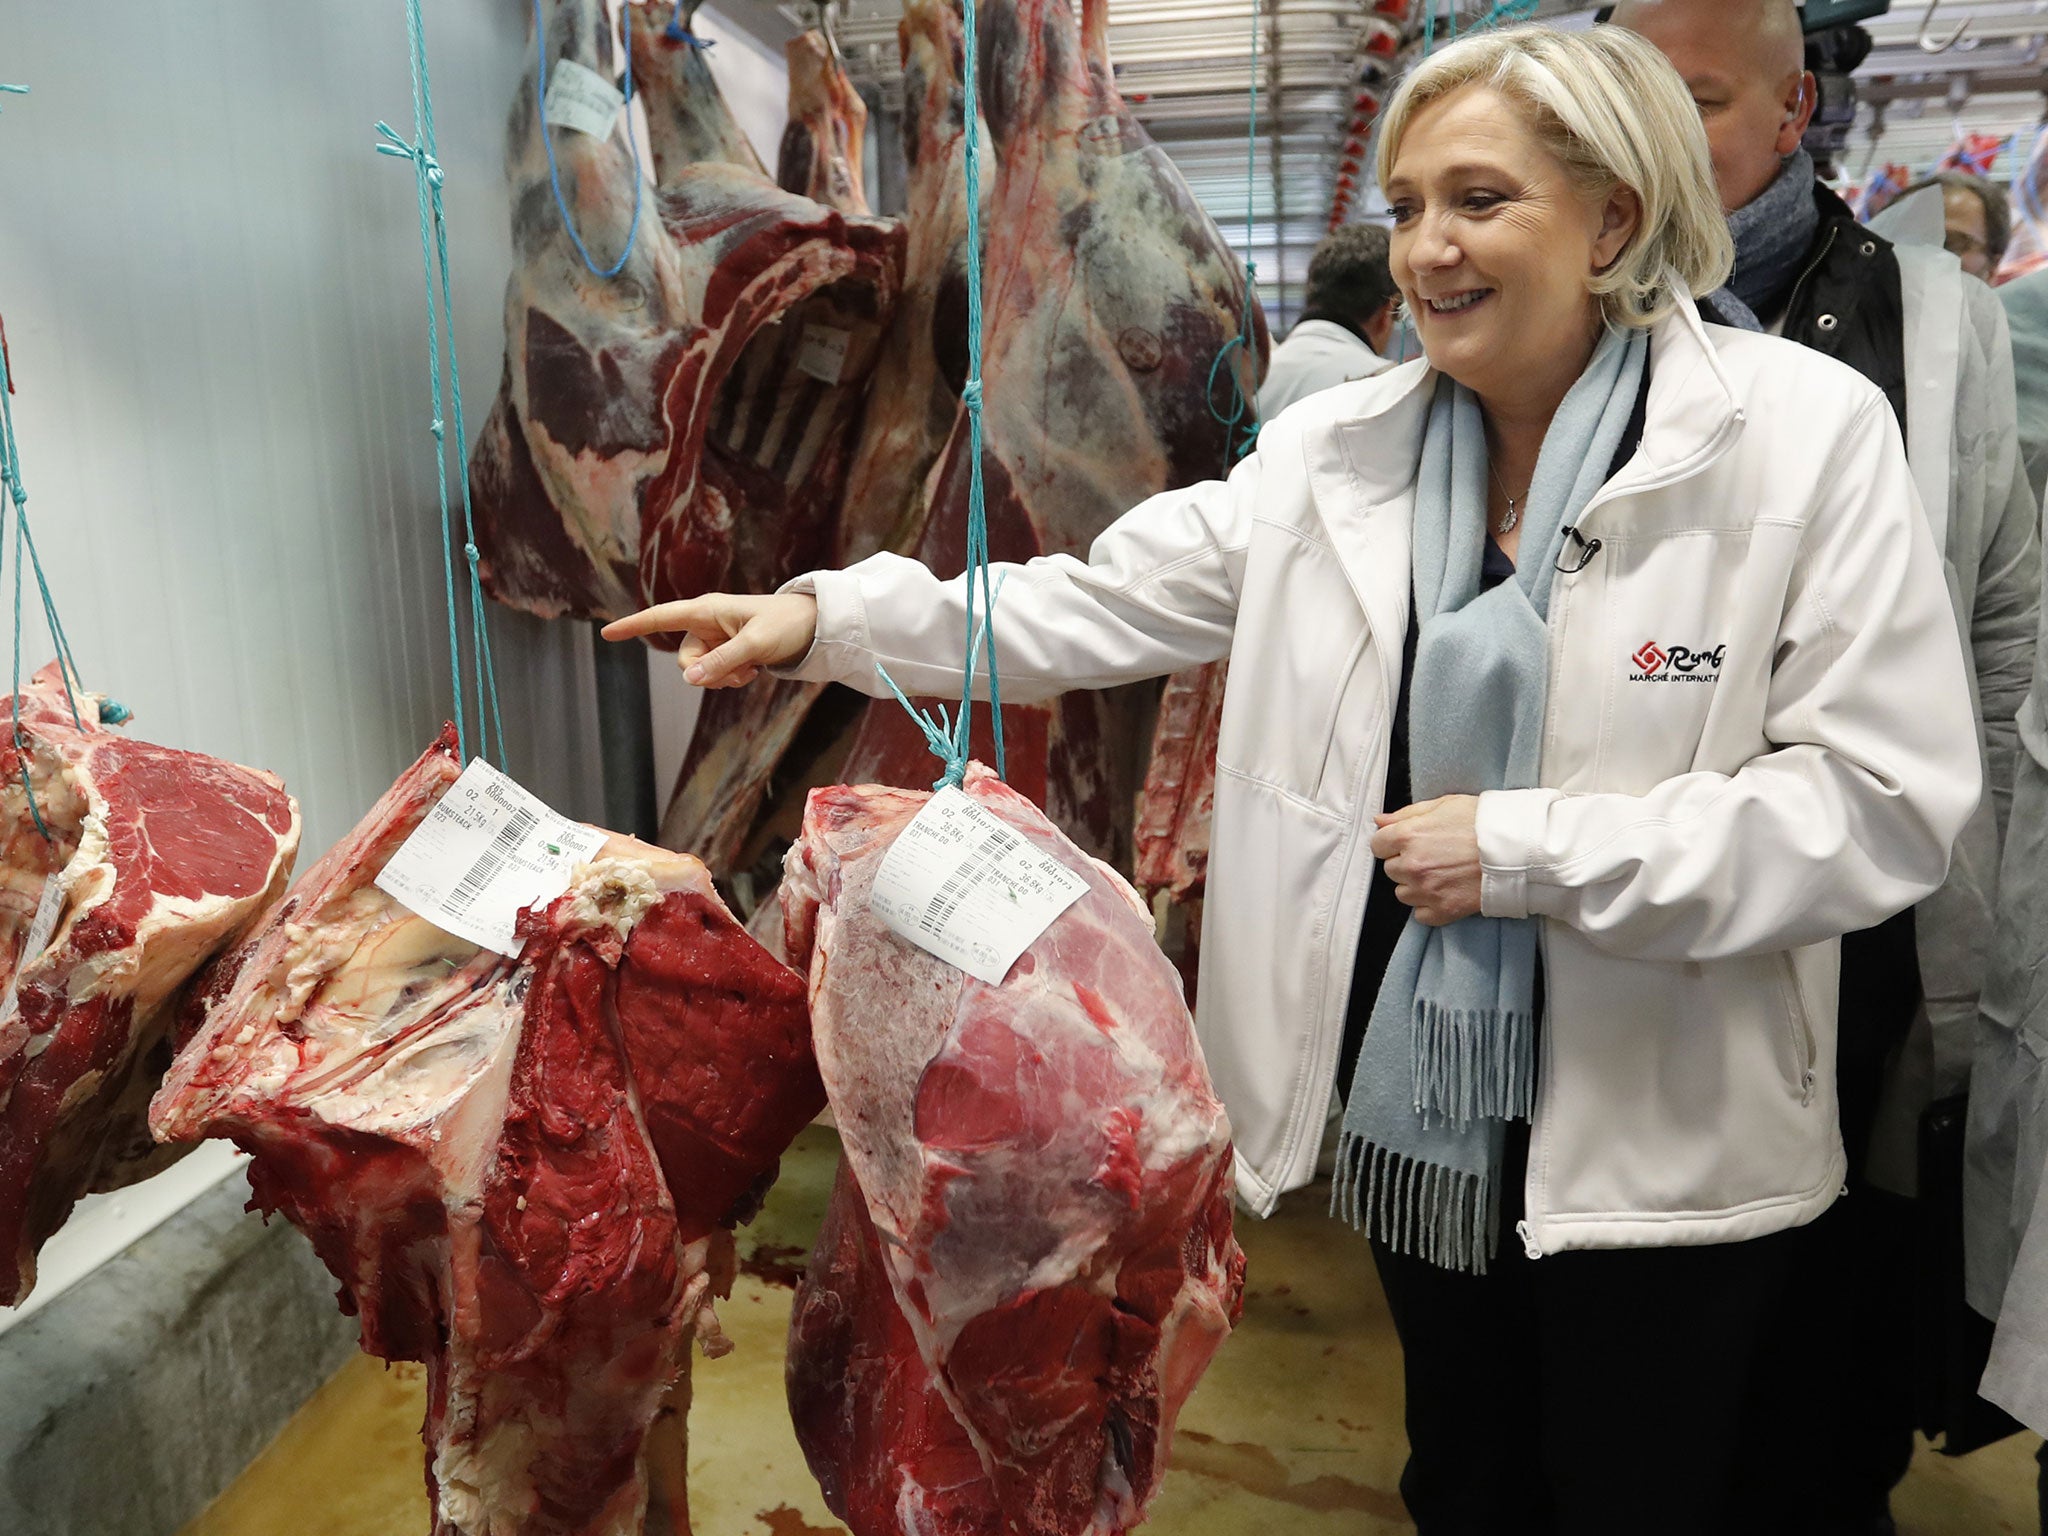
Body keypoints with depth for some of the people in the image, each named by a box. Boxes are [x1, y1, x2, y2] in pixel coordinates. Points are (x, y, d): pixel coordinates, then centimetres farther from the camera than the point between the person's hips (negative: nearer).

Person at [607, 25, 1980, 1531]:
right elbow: (1100, 602, -3)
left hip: (1661, 1141, -3)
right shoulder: (1340, 446, -1)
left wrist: (1528, 848, -20)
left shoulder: (1806, 434, -12)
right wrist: (828, 616, -14)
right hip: (1418, 1098, 3)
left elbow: (1889, 803, -15)